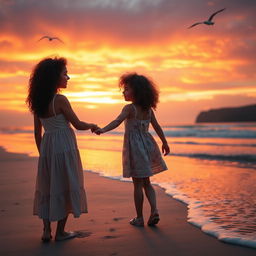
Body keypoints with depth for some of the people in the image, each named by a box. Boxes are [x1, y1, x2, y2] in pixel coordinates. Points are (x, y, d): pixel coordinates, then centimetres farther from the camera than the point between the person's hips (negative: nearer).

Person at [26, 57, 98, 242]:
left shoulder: (38, 102, 5)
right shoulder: (60, 100, -15)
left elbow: (37, 132, 10)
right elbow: (78, 124, -10)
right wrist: (92, 126, 9)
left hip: (47, 147, 6)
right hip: (64, 147, -6)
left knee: (47, 187, 13)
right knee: (65, 187, 5)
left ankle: (47, 231, 17)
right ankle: (60, 232, 13)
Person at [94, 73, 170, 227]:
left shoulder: (130, 108, -11)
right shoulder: (148, 109, 8)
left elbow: (117, 121, -27)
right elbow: (157, 127, 14)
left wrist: (103, 130, -38)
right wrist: (165, 143, 25)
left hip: (135, 147, -6)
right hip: (147, 145, 6)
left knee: (138, 184, 2)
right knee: (146, 182, 17)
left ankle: (139, 218, 9)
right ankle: (154, 211, 3)